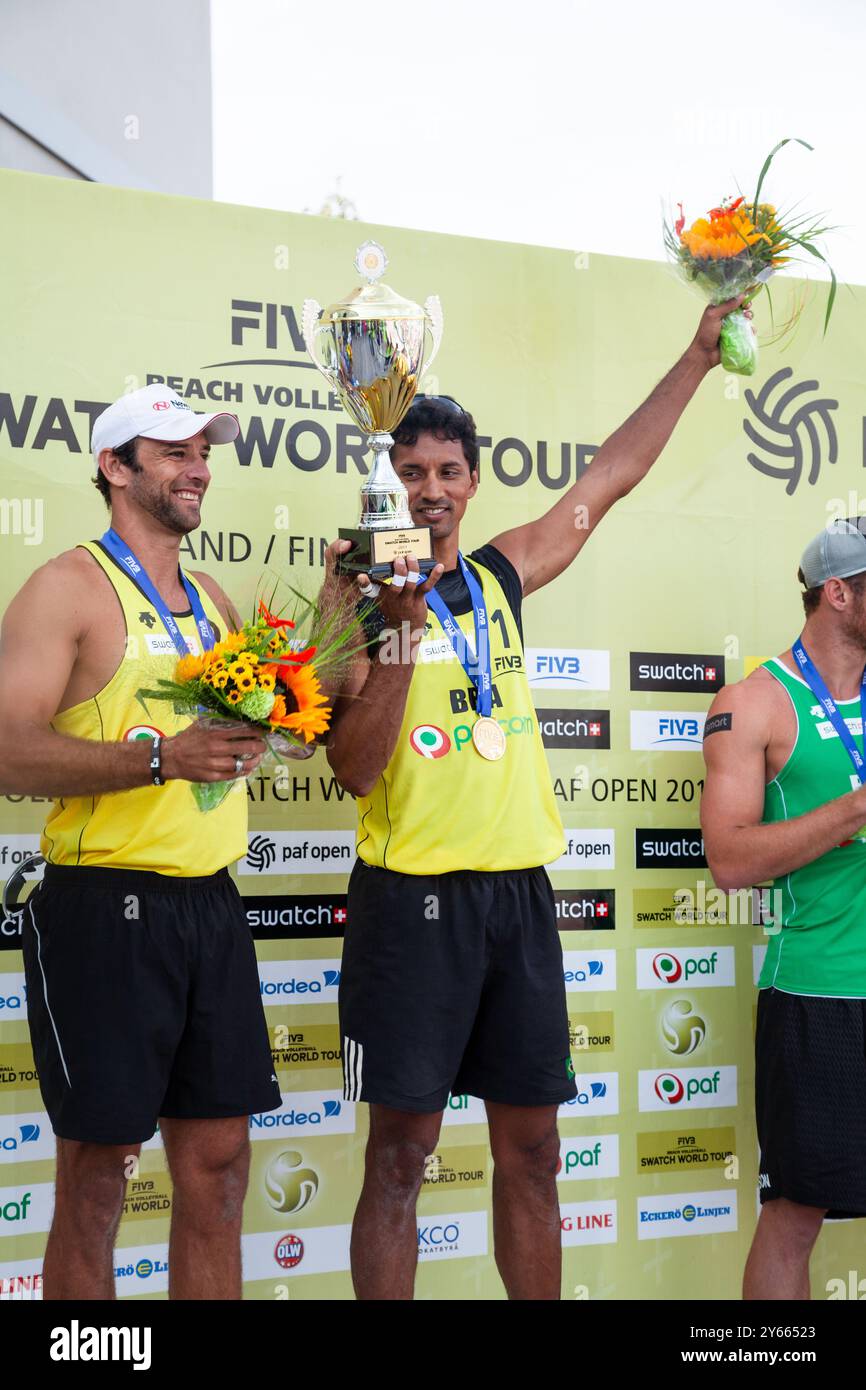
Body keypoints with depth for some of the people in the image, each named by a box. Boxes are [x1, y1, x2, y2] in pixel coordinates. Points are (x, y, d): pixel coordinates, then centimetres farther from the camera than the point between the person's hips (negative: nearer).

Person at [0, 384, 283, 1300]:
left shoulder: (212, 602, 16)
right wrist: (162, 757, -26)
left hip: (211, 906, 7)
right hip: (107, 907, -7)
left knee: (217, 1165, 11)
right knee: (97, 1179, 2)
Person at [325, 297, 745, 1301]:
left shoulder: (501, 577, 11)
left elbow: (608, 477, 19)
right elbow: (354, 769, -12)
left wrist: (698, 357, 21)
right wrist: (400, 634, -22)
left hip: (520, 890, 5)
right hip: (413, 897, -4)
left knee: (530, 1147, 10)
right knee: (402, 1150, 1)